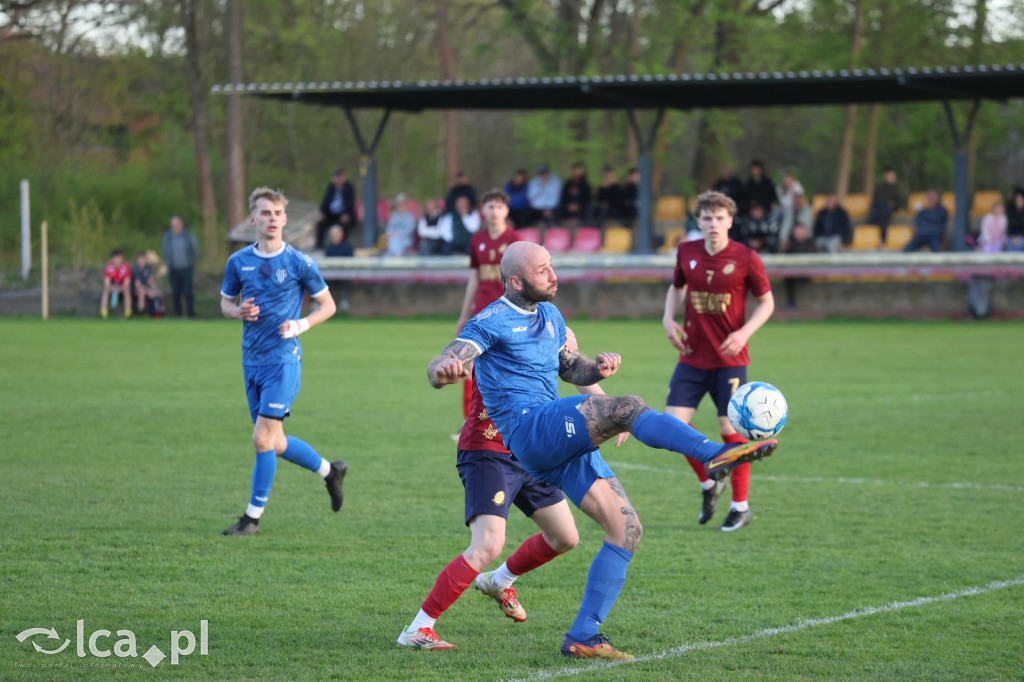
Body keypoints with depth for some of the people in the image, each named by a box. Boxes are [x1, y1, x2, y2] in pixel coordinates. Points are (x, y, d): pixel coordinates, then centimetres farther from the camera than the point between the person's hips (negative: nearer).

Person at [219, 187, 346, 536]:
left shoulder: (299, 263, -6)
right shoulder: (238, 262, 5)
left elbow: (327, 304, 3)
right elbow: (225, 302, 17)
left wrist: (301, 325, -14)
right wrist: (239, 311, -5)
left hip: (284, 359, -5)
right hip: (252, 360, 5)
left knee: (263, 439, -11)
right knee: (276, 444, 11)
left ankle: (253, 516, 1)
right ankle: (329, 470, 35)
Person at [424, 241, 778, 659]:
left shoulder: (550, 316, 20)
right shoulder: (493, 322, -3)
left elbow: (571, 369, 29)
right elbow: (438, 368, -14)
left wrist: (596, 368, 4)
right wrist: (445, 371, -41)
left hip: (563, 441, 8)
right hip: (529, 429, -8)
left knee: (626, 529, -1)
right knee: (629, 408, -29)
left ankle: (582, 637, 0)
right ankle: (716, 455, -38)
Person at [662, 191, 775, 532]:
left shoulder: (746, 258, -9)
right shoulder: (686, 252, 1)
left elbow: (766, 302, 0)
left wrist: (744, 332, -16)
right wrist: (668, 318, 1)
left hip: (730, 360, -4)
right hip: (692, 358, 4)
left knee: (730, 429, -4)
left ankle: (740, 506, 12)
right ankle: (709, 484, 20)